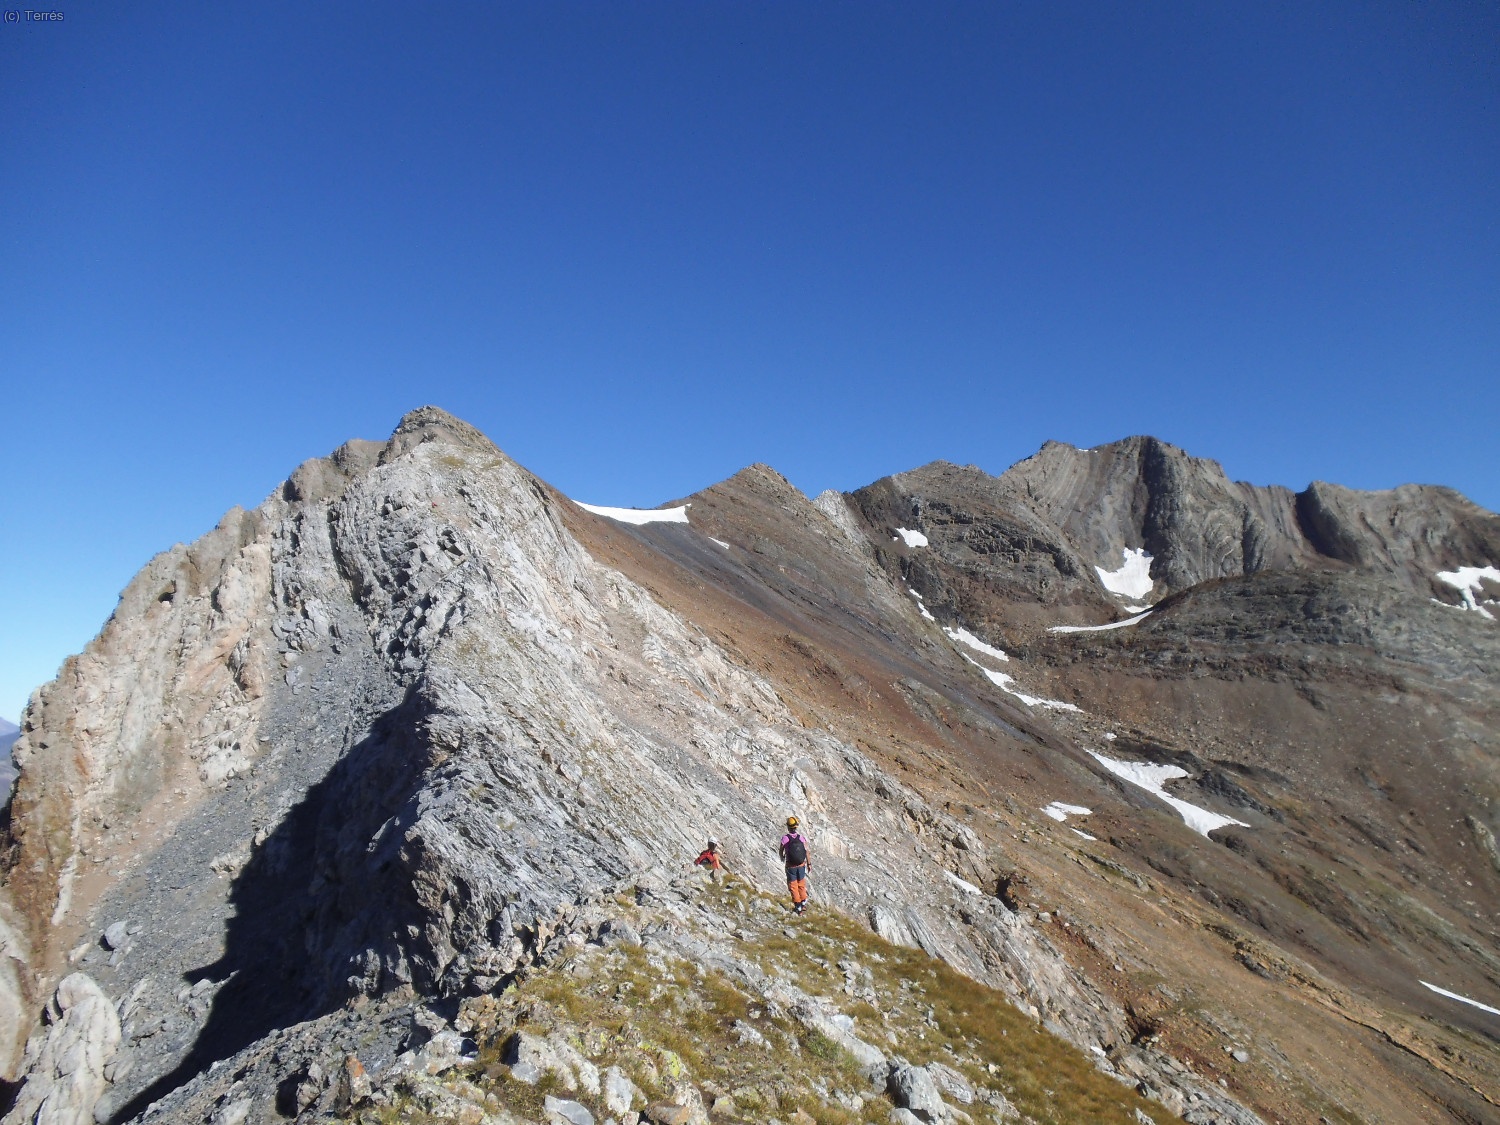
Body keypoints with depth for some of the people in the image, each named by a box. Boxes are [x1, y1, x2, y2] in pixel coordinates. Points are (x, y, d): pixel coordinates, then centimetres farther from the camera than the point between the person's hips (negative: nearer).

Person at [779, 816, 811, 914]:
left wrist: (782, 858, 23)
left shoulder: (785, 839, -16)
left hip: (791, 866, -3)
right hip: (801, 865, 3)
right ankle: (803, 904, 29)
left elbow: (781, 851, 0)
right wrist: (809, 864, 7)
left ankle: (798, 907, 16)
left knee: (793, 886, 12)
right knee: (801, 885, 21)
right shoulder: (802, 838, -11)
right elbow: (807, 852, -7)